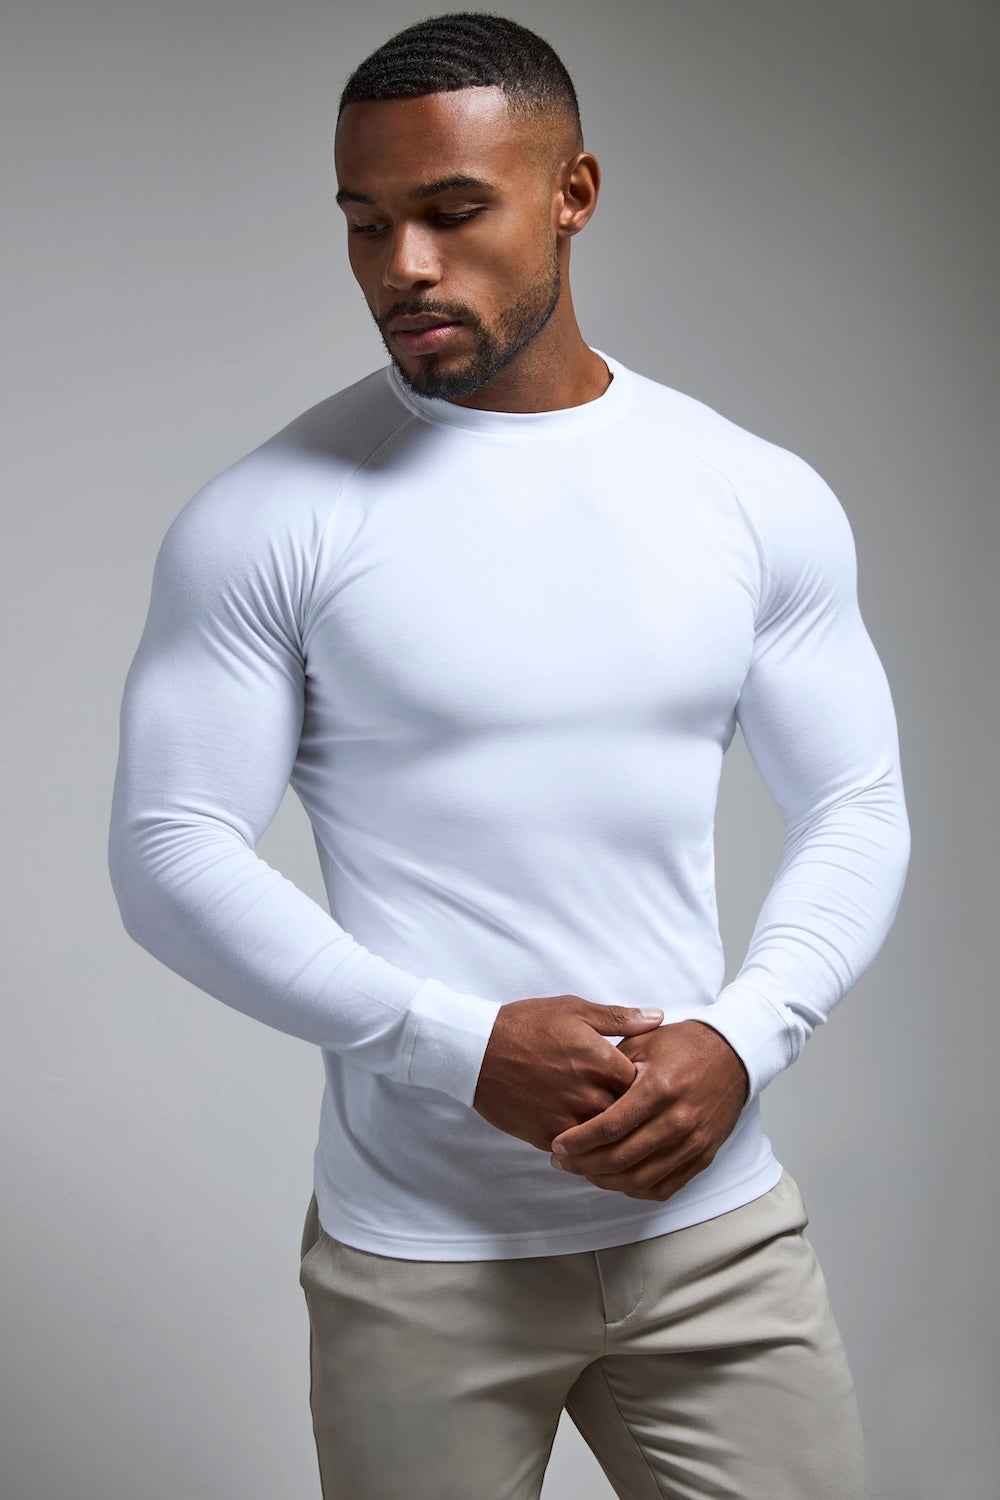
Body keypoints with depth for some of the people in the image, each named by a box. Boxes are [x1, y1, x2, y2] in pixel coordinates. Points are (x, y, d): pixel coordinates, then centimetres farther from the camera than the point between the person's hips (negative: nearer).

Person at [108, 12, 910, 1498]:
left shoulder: (763, 498, 2)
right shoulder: (264, 523, -7)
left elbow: (858, 807, 6)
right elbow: (172, 853, -8)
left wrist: (741, 1040, -10)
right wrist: (465, 1046, -16)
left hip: (715, 1224, 3)